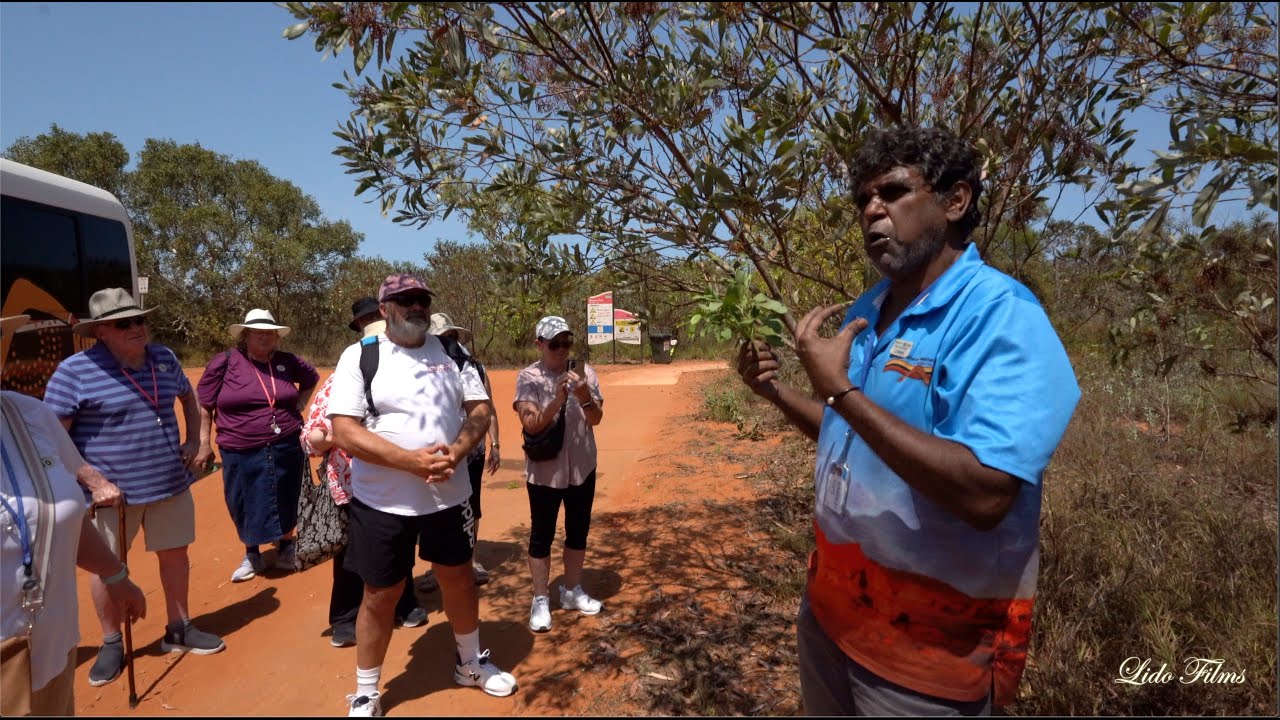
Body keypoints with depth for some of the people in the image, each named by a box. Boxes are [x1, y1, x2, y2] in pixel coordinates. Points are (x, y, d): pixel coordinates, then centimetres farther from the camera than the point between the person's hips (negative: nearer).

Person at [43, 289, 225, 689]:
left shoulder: (164, 358, 3)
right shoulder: (75, 370, -13)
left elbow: (187, 396, 21)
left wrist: (193, 439, 8)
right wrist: (93, 481, -18)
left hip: (171, 484, 4)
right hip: (111, 492, -4)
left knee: (175, 554, 13)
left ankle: (178, 631, 31)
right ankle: (111, 644, 31)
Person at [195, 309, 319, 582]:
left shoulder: (288, 362, 2)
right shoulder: (225, 362, -6)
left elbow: (311, 379, 23)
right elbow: (203, 404, -1)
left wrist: (299, 405, 9)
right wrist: (203, 444, -4)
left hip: (286, 449, 2)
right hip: (241, 453, -2)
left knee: (285, 503, 12)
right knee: (245, 506, 10)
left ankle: (286, 547, 36)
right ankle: (252, 555, 33)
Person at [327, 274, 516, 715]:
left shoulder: (452, 352, 3)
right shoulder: (359, 356, -8)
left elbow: (480, 410, 1)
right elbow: (344, 433, -16)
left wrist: (455, 453, -18)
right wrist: (411, 460, -25)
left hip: (449, 495, 4)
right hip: (382, 501, -3)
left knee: (459, 578, 18)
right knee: (380, 596, 9)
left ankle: (471, 663, 42)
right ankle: (365, 696, 31)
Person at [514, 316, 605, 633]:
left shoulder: (584, 372, -3)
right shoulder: (528, 377, -11)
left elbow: (596, 419, -6)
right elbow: (531, 425, -18)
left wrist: (584, 398, -26)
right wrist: (558, 401, -32)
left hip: (582, 468, 4)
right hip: (544, 470, -3)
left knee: (578, 532, 15)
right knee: (542, 536, 7)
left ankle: (572, 591, 33)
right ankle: (541, 600, 21)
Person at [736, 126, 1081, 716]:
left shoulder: (1001, 315, -20)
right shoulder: (865, 311, 4)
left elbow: (984, 495, -31)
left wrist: (840, 389, -29)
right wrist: (775, 392, 0)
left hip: (934, 636, -7)